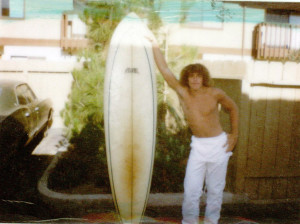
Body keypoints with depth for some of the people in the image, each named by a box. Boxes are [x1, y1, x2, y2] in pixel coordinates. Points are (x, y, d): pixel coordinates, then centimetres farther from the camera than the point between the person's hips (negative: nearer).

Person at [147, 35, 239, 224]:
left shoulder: (215, 94, -7)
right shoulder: (183, 93, -6)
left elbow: (233, 109, 9)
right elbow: (165, 70, -9)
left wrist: (235, 135, 5)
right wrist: (155, 45, -13)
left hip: (219, 145, -1)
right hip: (198, 146, 1)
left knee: (215, 190, 9)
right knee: (191, 189, -4)